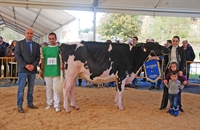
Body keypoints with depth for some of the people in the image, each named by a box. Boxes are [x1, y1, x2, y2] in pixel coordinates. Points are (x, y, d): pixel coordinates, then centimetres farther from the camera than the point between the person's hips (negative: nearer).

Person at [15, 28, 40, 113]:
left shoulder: (36, 45, 11)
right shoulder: (19, 43, 3)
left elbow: (38, 57, 7)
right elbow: (17, 55, -5)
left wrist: (33, 65, -10)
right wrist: (25, 65, -14)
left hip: (33, 69, 4)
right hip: (23, 69, -3)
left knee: (31, 88, 10)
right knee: (21, 88, -2)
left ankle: (30, 103, 20)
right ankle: (19, 106, 5)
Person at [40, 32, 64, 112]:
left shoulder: (59, 48, -1)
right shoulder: (45, 48, 7)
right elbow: (43, 60, 11)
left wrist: (62, 66, -19)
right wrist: (42, 70, 10)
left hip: (56, 72, -3)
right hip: (47, 72, 3)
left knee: (56, 88, 0)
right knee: (48, 88, 12)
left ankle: (56, 105, 7)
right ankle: (49, 103, 25)